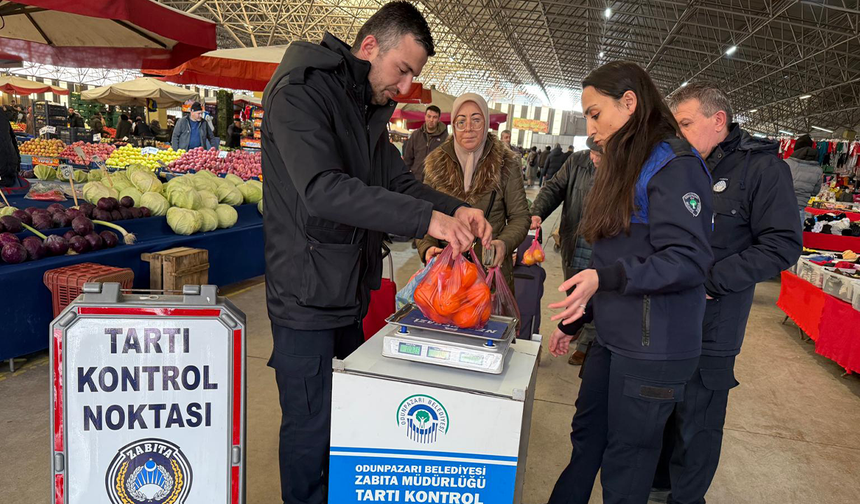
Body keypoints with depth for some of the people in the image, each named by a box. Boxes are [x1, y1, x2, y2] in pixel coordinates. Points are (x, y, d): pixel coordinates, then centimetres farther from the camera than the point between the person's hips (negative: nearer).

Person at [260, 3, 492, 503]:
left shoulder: (370, 110, 13)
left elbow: (398, 181, 10)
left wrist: (455, 210, -8)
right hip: (307, 297, -8)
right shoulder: (300, 92, -15)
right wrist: (427, 218, -32)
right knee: (309, 430, 2)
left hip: (350, 292, 9)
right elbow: (322, 190, -29)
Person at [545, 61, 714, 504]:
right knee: (586, 438, 19)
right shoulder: (626, 165, 14)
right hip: (611, 338, 9)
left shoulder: (674, 166, -15)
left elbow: (688, 260, -21)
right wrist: (573, 320, 20)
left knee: (626, 460, 6)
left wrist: (606, 277, -32)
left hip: (652, 351, -8)